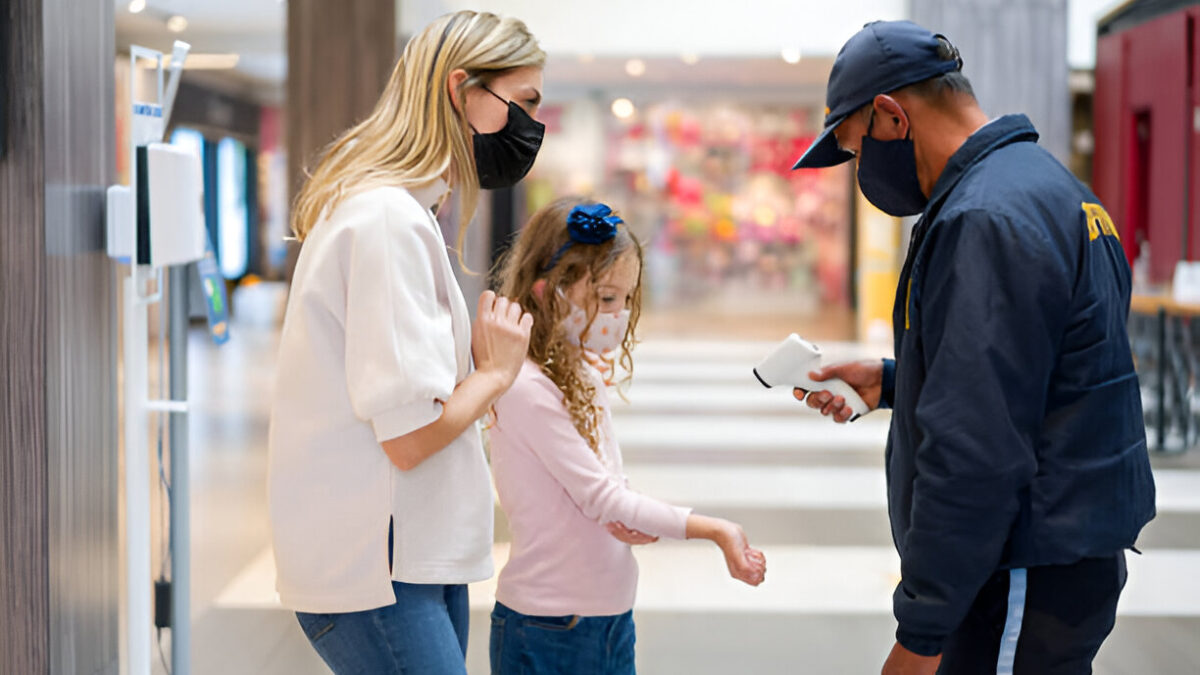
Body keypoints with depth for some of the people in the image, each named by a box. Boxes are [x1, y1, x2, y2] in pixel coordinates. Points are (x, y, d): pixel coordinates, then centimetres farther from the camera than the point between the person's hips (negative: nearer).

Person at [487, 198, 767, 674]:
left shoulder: (586, 377, 9)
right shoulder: (527, 389, -18)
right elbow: (601, 497, -18)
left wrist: (631, 519, -11)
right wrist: (713, 530, -18)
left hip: (612, 615, 8)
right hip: (549, 629, -8)